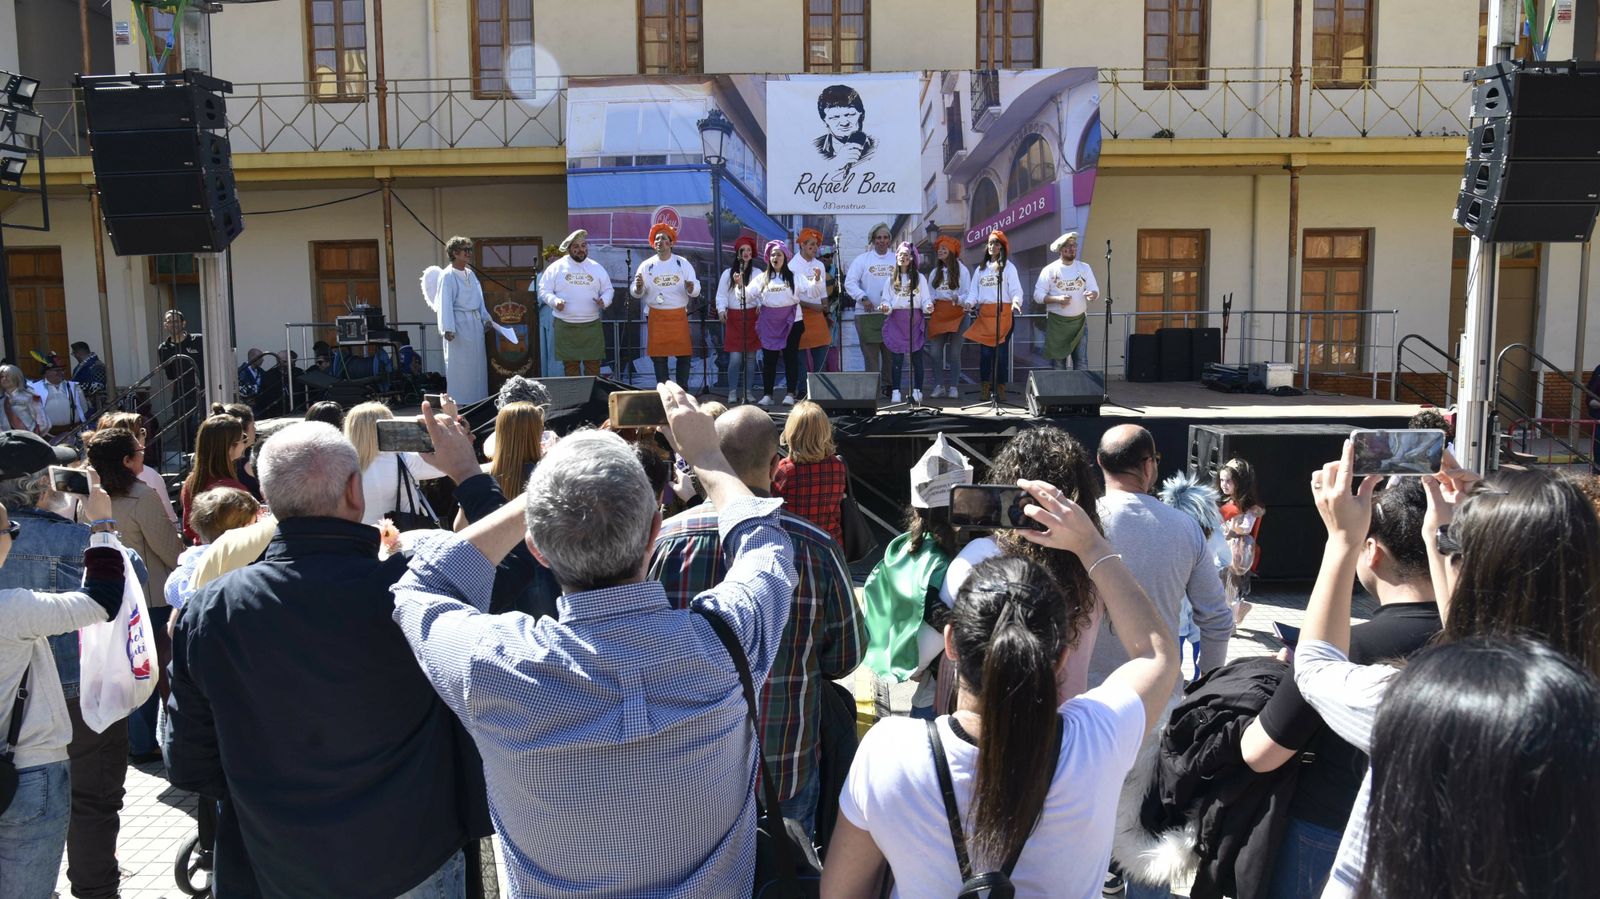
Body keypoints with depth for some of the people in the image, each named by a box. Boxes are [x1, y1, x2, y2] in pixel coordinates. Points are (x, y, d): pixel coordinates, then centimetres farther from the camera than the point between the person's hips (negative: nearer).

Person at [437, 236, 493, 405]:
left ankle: (477, 400, 19)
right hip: (459, 324, -8)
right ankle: (459, 402, 4)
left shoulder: (470, 274, 13)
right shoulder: (448, 276, -10)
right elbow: (445, 303, -15)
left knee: (478, 363, 10)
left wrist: (485, 318, 13)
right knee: (459, 365, -2)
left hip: (475, 323, 8)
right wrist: (448, 328, -21)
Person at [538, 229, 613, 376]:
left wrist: (604, 301, -8)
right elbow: (544, 290, 2)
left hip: (592, 324, 2)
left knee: (593, 364, 2)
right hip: (565, 326, -2)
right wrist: (555, 301, -17)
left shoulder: (597, 267, 8)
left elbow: (607, 289, 14)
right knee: (570, 365, 3)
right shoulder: (556, 267, 1)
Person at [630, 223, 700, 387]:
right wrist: (639, 286, -21)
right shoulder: (646, 265, 2)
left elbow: (696, 291, 0)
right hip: (656, 316, 0)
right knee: (658, 355, 3)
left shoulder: (683, 263, 3)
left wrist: (691, 288, -23)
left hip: (679, 316, 0)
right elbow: (636, 293, 2)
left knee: (684, 355, -1)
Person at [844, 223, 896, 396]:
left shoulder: (897, 260, 10)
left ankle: (888, 385, 16)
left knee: (891, 352, 4)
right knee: (870, 353, 1)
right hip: (867, 314, -2)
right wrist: (863, 298, -14)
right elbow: (850, 282, -2)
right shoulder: (862, 259, 4)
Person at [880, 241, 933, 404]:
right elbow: (886, 299, 7)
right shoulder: (891, 279, 11)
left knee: (917, 357, 0)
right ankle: (895, 391, -1)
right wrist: (886, 307, -15)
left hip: (915, 319, -1)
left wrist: (928, 307, -19)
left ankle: (917, 391, 5)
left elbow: (925, 299, 2)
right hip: (896, 320, 1)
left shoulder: (920, 278, 7)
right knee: (897, 357, -3)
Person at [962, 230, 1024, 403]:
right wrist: (970, 303, -4)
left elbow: (1016, 290, -4)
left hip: (1003, 313, -4)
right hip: (984, 314, 4)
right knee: (985, 351, 1)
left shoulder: (1008, 267, 3)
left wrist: (1016, 302, -24)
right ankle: (984, 389, 4)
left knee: (1001, 351, -4)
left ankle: (1000, 388, 2)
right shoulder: (981, 269, 18)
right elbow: (973, 290, 15)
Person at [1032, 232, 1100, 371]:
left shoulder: (1085, 268, 5)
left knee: (1082, 362, 1)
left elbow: (1095, 290, 3)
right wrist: (1057, 299, -22)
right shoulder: (1050, 270, -3)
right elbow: (1038, 295, -7)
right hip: (1056, 322, -2)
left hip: (1079, 321, 2)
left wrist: (1092, 295, -21)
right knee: (1058, 361, 1)